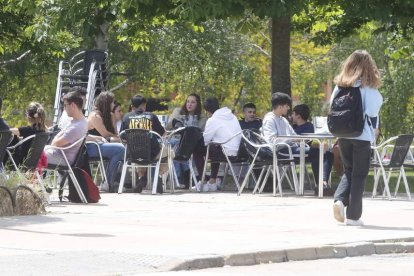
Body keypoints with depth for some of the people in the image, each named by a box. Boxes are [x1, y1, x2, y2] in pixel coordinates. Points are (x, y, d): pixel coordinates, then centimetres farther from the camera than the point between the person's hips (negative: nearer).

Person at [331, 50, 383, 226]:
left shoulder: (340, 84, 4)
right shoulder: (367, 86, -9)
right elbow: (372, 111, -13)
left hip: (342, 135, 4)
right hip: (362, 135, -4)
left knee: (349, 171, 18)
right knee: (359, 175, 4)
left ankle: (339, 199, -7)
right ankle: (353, 215, 3)